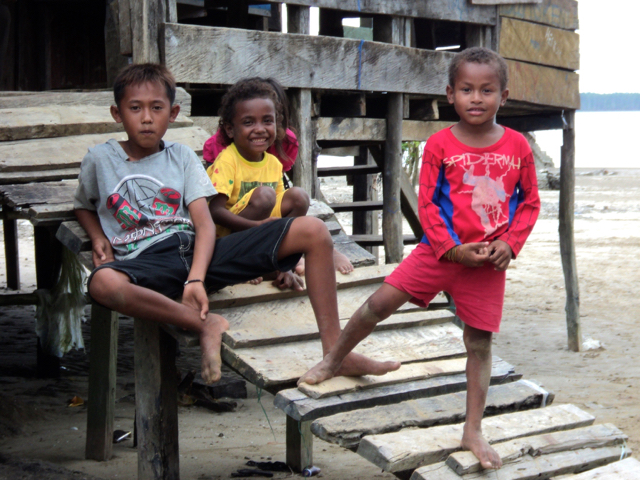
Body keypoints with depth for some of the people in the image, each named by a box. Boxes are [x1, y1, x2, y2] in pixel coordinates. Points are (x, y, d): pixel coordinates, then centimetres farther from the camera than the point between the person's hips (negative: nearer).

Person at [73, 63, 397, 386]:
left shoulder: (181, 157, 16)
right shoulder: (100, 159, 13)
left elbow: (204, 222, 3)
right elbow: (82, 206, 30)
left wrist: (196, 279, -16)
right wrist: (98, 239, 4)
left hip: (196, 252, 3)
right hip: (146, 261, -2)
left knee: (313, 231, -12)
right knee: (103, 282, -44)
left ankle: (334, 350, -13)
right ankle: (204, 324, -24)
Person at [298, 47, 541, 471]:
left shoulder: (517, 146, -2)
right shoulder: (440, 145, -6)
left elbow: (530, 203, 5)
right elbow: (427, 204, -5)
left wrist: (509, 244, -9)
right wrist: (453, 249, -14)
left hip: (489, 261, 1)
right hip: (441, 250, 0)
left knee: (479, 342, 5)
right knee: (380, 303, -7)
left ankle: (473, 431, 15)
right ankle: (334, 360, 18)